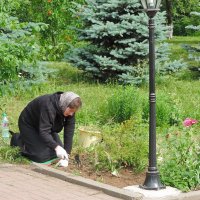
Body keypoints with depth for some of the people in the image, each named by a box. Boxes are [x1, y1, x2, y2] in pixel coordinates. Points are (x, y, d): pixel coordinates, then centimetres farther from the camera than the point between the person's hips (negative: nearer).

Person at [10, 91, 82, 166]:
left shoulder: (70, 108, -17)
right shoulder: (48, 106, -39)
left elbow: (69, 131, -16)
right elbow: (43, 132, -41)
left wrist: (67, 153, -22)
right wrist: (57, 147, -51)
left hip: (46, 126, 8)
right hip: (29, 125, -8)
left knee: (57, 152, 4)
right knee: (42, 156, -19)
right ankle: (18, 140, 5)